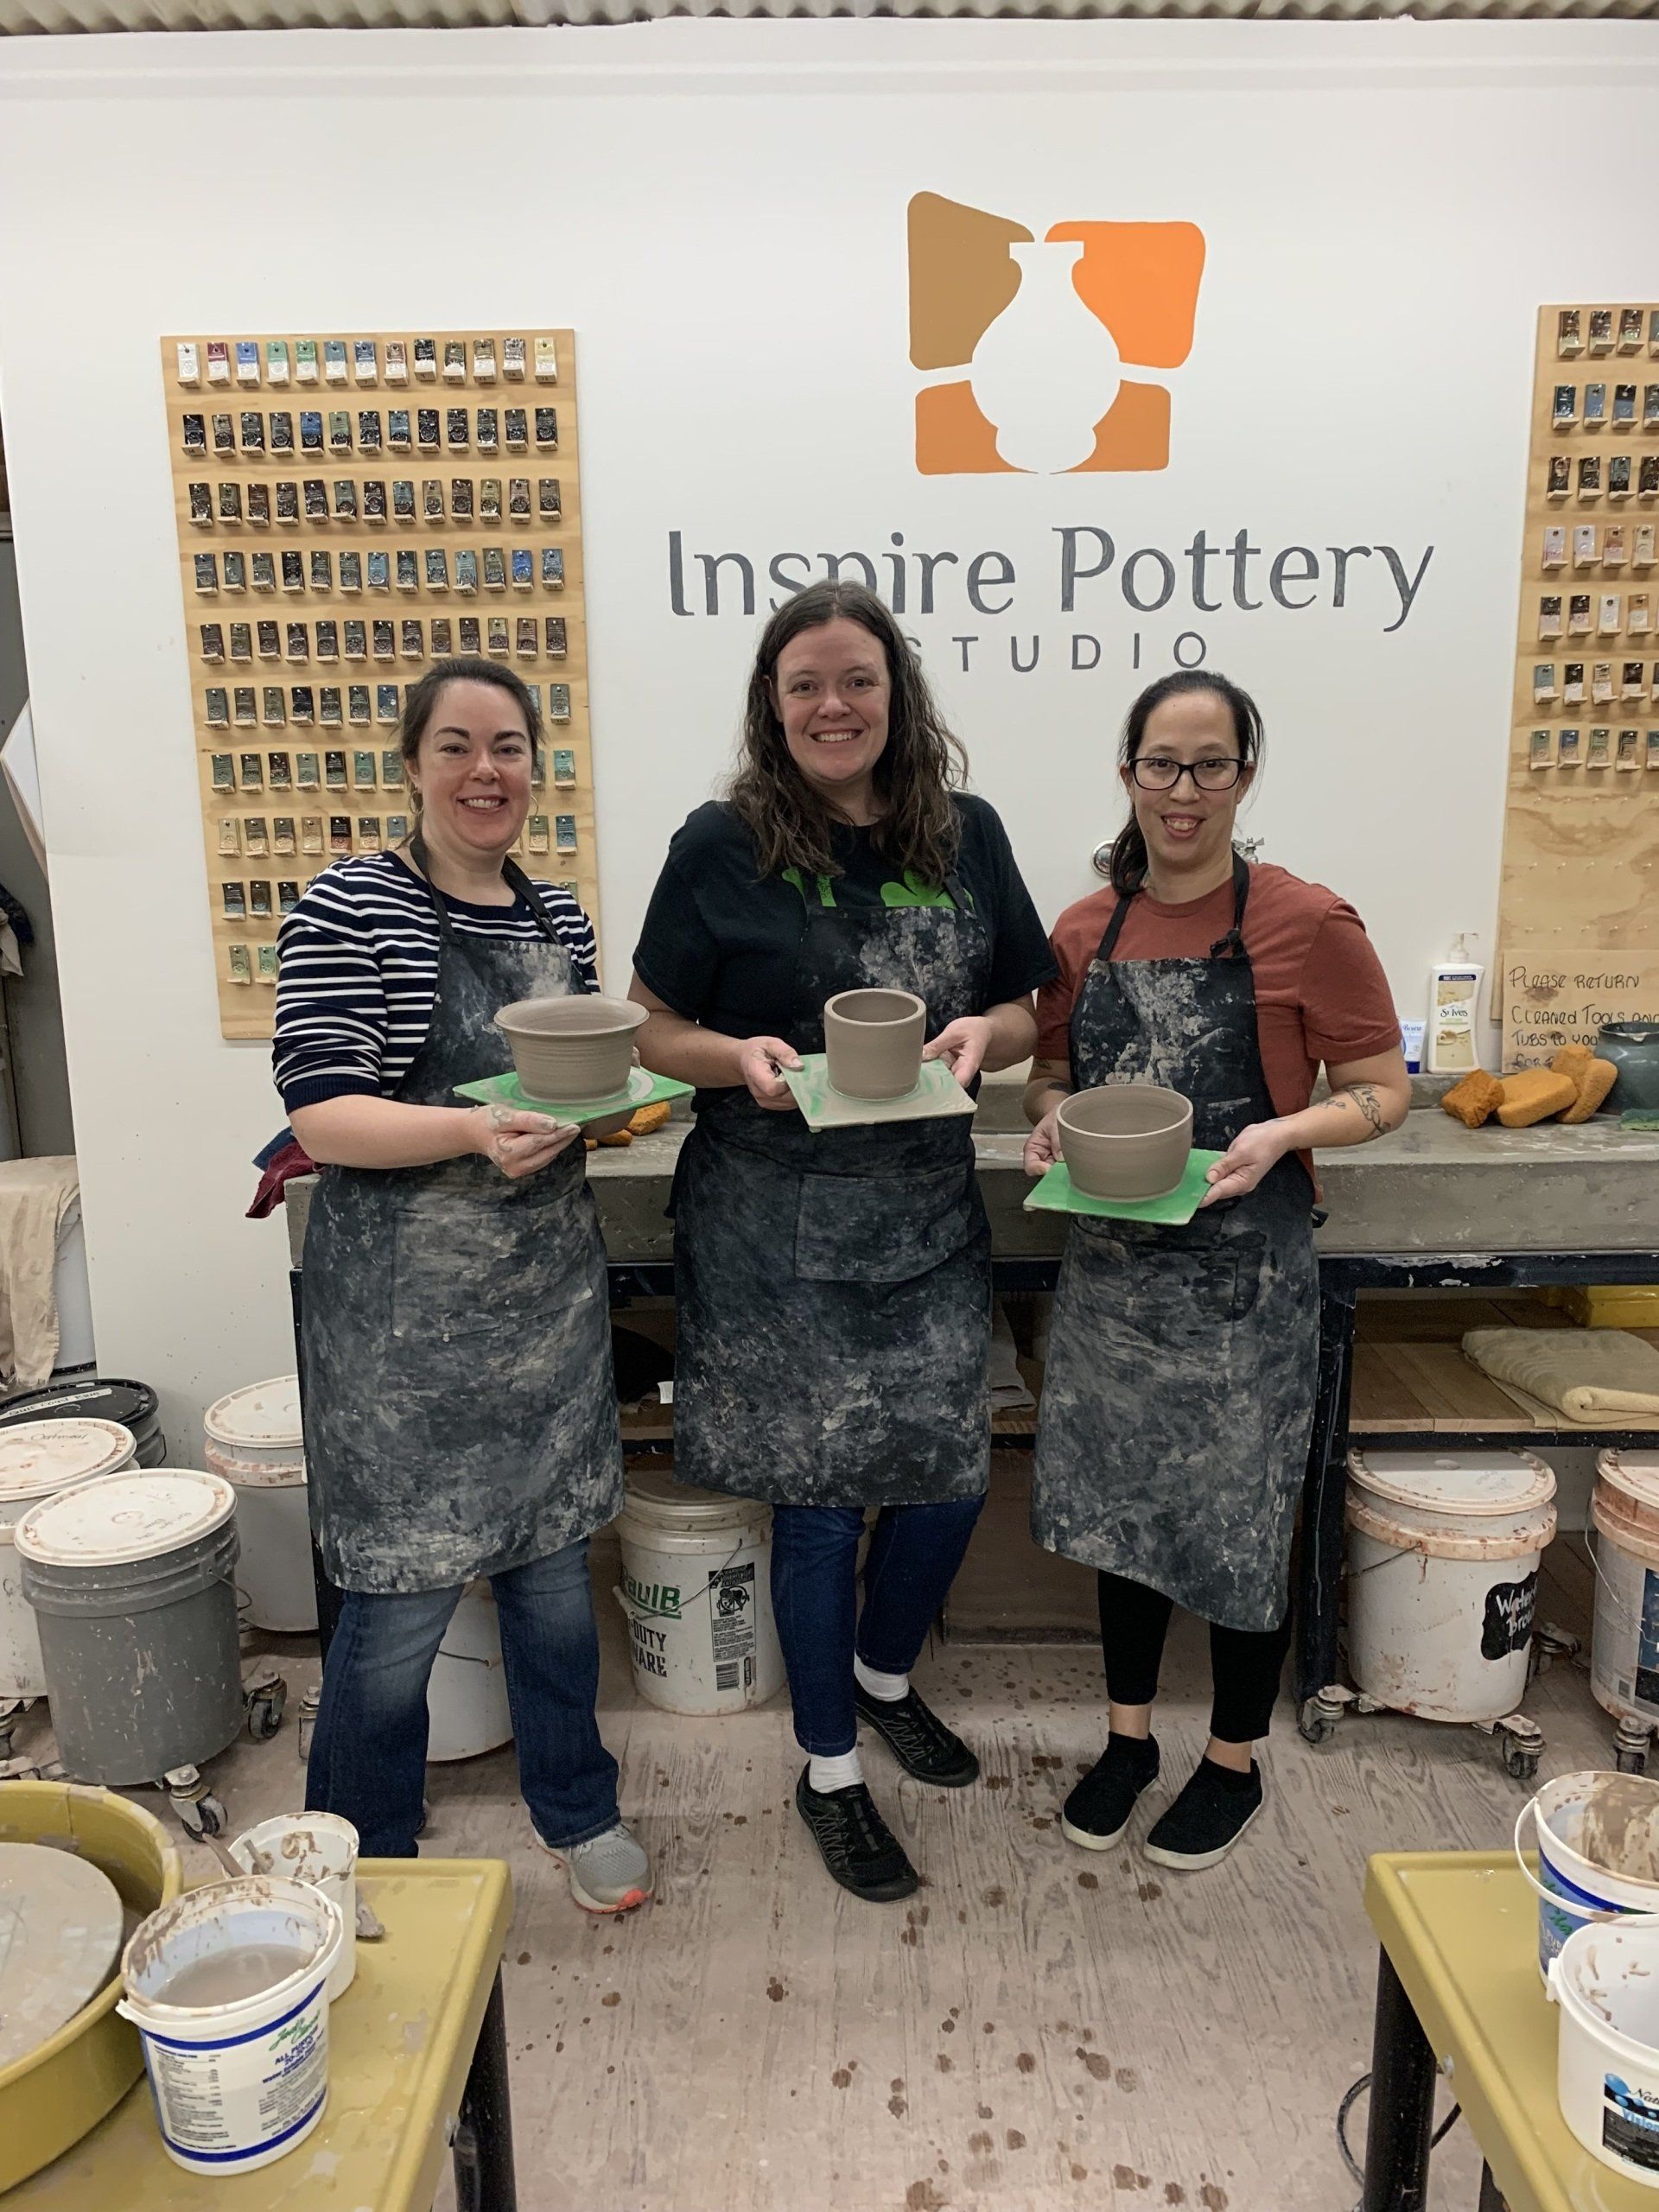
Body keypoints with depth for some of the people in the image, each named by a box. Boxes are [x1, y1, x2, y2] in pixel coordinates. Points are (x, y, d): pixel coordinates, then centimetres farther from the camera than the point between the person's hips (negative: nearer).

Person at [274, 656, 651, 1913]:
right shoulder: (350, 909, -9)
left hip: (552, 1292, 6)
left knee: (553, 1562, 17)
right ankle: (362, 1867, 29)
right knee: (404, 1598, 4)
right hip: (408, 1307, -5)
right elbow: (323, 1115, -15)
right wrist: (475, 1132, -29)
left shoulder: (560, 917, 10)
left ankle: (579, 1812, 38)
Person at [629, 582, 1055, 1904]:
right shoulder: (724, 847, -5)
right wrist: (741, 1058, -19)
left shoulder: (967, 837, 4)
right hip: (776, 1221, -3)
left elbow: (1032, 1011, 10)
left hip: (928, 1210, 4)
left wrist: (983, 1033, -12)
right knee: (821, 1497, 5)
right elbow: (654, 1028, 0)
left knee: (951, 1475, 8)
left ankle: (884, 1676, 42)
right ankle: (831, 1772, 29)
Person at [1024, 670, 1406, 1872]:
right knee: (1124, 1504, 18)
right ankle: (1129, 1734, 40)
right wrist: (1050, 1115, -8)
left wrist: (1281, 1134, -23)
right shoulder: (1084, 931, 2)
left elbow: (1384, 1091, -6)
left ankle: (1235, 1763, 35)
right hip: (1111, 1267, 4)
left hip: (1246, 1277, -4)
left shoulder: (1307, 924, -11)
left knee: (1242, 1522, 11)